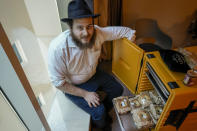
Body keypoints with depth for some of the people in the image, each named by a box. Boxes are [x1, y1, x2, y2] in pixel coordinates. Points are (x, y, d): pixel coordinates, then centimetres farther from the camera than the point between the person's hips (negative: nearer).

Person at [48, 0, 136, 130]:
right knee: (99, 111, -12)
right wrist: (85, 94, -22)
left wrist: (131, 33, -21)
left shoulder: (97, 32, -21)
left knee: (118, 90, 9)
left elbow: (119, 30, -4)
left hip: (94, 74, 6)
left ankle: (104, 111, 39)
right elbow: (58, 82, -24)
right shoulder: (57, 48, -34)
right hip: (73, 86, -5)